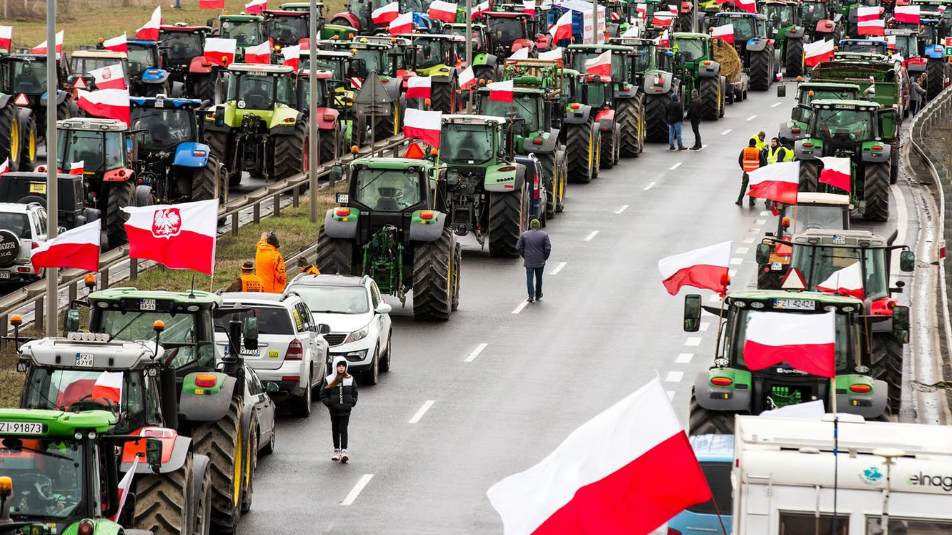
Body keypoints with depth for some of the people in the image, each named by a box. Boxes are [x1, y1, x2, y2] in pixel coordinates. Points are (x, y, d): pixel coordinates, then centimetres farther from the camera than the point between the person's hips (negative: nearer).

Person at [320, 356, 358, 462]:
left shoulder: (350, 379, 4)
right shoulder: (329, 380, 0)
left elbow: (354, 393, 13)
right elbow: (323, 394, 3)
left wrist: (352, 403, -1)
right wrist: (329, 403, -9)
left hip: (345, 410, -1)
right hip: (334, 411, 1)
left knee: (343, 430, -8)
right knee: (335, 430, 9)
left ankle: (344, 451, -12)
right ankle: (336, 451, 18)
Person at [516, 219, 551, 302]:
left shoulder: (524, 235, -1)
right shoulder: (544, 235, -4)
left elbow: (518, 247, -1)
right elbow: (548, 248, -8)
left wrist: (524, 256, 10)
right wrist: (545, 258, 5)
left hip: (528, 261, 0)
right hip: (540, 261, 0)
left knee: (529, 278, 2)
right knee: (539, 278, 14)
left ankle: (531, 296, -8)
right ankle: (538, 295, 22)